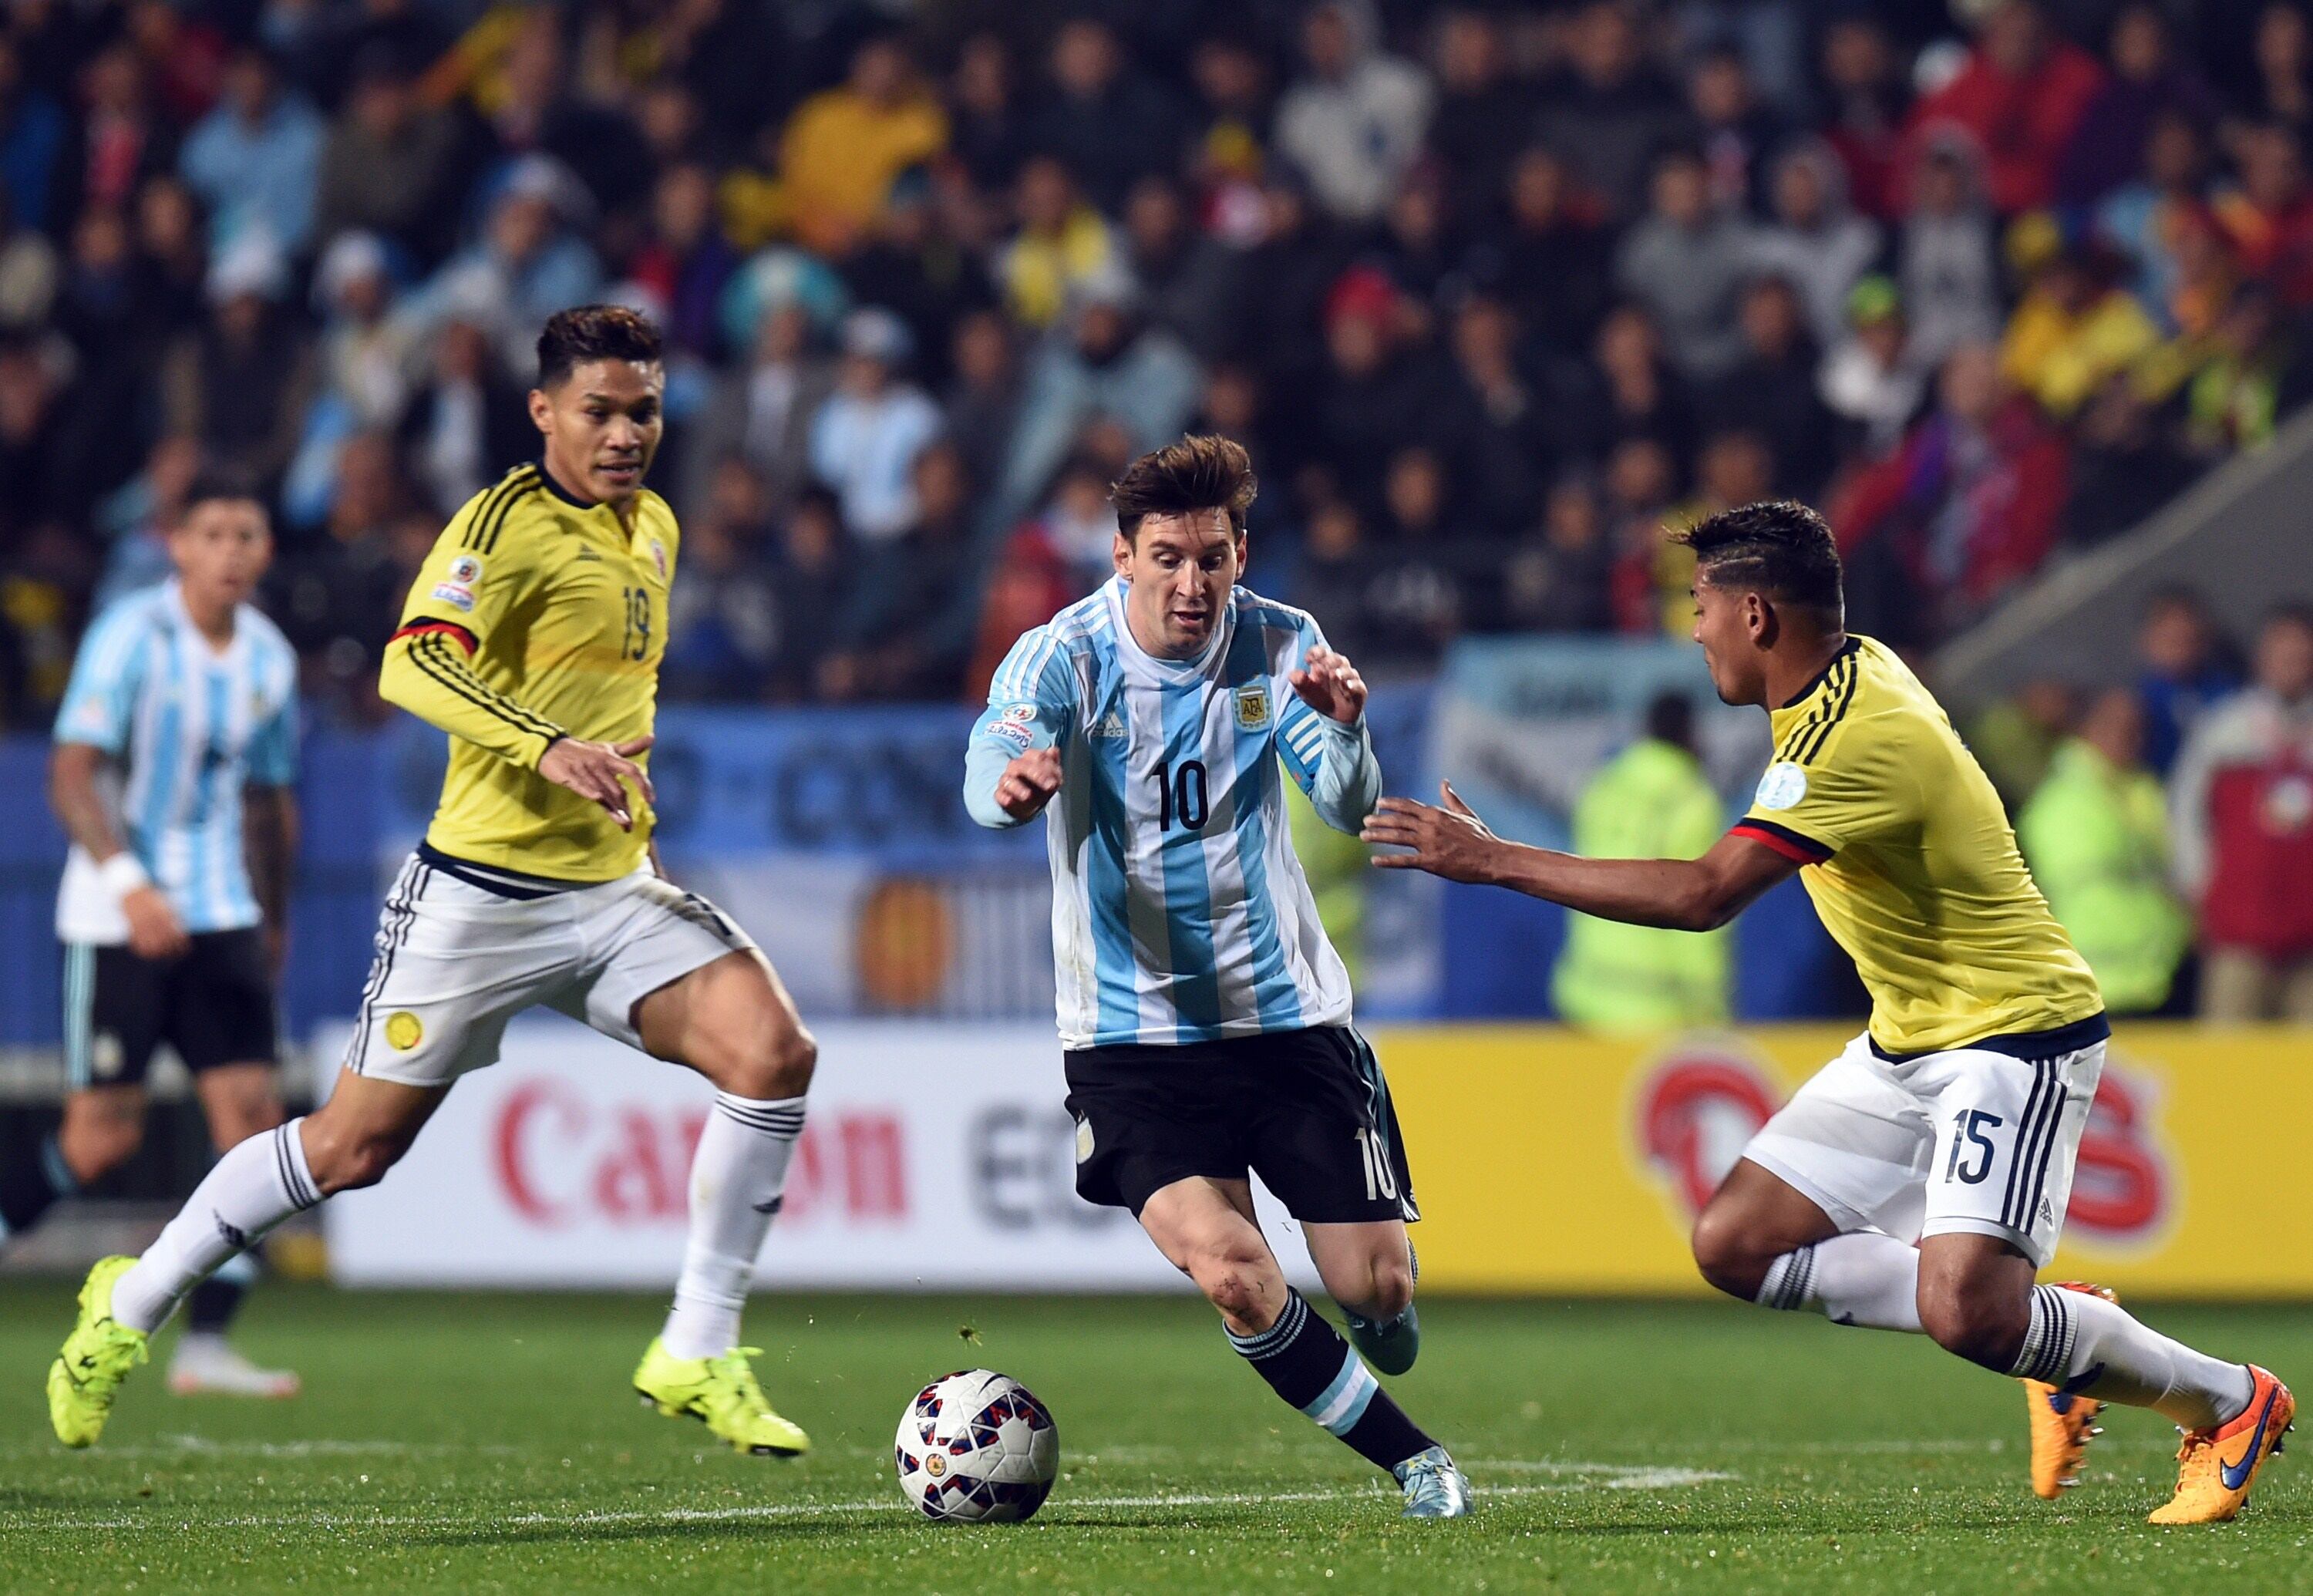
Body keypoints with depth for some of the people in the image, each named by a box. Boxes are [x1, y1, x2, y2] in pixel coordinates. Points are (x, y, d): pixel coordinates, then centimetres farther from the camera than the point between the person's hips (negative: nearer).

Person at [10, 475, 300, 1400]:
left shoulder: (268, 657, 8)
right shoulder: (132, 636, -11)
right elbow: (72, 776, -18)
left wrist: (273, 924, 22)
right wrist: (129, 883, -31)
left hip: (220, 915, 6)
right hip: (115, 915, -6)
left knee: (253, 1114, -6)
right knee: (104, 1136, -9)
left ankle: (204, 1345, -4)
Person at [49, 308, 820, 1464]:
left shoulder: (654, 529, 12)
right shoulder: (507, 522, -13)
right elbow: (412, 666, -29)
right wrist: (549, 747, -40)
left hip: (614, 890, 6)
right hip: (482, 887, -6)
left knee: (774, 1053, -17)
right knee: (354, 1147, 1)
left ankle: (697, 1355, -9)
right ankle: (133, 1305, 23)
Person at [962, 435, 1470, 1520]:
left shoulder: (1279, 648, -4)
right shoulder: (1062, 657, -11)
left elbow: (1350, 809, -16)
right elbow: (991, 772, -30)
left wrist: (1344, 731, -39)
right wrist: (1012, 784, -55)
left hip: (1287, 1013, 2)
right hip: (1134, 1034, -2)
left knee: (1375, 1284, -1)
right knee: (1232, 1275, -21)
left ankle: (1378, 1314, 40)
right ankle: (1408, 1457, 1)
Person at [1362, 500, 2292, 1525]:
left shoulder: (1855, 740, -27)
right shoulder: (1858, 667, 4)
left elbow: (1704, 895, -33)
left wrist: (1492, 860, -29)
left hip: (2014, 1034, -10)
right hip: (1908, 1039, 10)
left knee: (1965, 1314, -25)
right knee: (1734, 1246, 0)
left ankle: (2229, 1403, -1)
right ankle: (2054, 1330, 8)